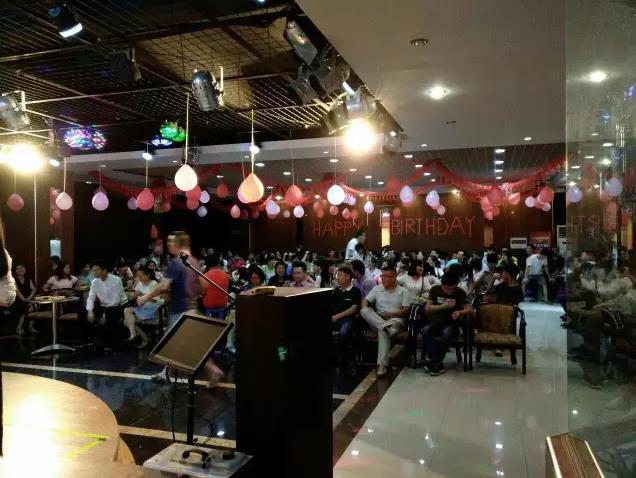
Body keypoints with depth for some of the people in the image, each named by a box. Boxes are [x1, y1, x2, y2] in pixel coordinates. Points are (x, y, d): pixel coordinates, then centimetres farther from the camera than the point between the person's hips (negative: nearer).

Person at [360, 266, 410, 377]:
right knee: (364, 311, -26)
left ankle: (382, 364, -42)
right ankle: (386, 327, -39)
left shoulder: (402, 291, 5)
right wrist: (365, 308, -16)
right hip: (377, 319, 4)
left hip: (395, 319, -4)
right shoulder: (377, 288, 12)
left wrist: (391, 314, -15)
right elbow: (365, 300, 8)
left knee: (383, 331, -38)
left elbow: (406, 310, 0)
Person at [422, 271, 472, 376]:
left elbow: (470, 309, -9)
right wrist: (443, 306, -19)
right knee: (426, 330, -33)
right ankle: (438, 364, -27)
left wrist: (459, 312, -31)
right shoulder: (435, 289, 2)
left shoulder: (460, 293, -1)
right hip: (435, 322, 1)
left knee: (447, 333, -37)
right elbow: (427, 308, -3)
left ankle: (435, 362, -21)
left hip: (451, 324, -1)